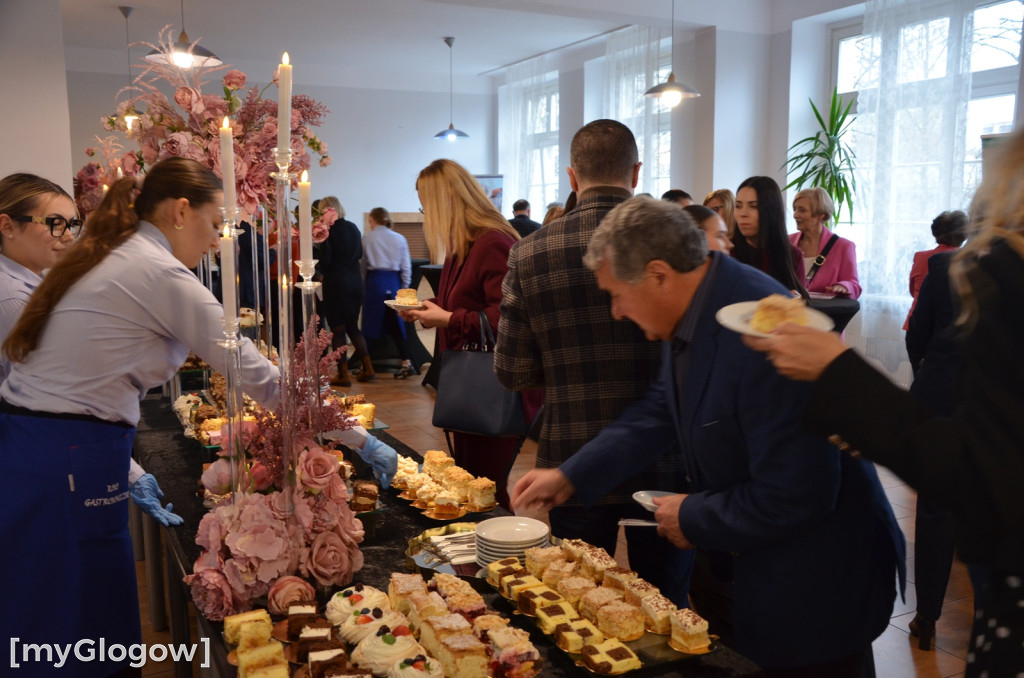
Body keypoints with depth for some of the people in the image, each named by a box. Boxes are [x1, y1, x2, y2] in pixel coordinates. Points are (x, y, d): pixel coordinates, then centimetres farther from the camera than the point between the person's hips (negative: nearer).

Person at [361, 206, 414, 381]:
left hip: (375, 281, -2)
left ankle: (367, 368, 1)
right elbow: (406, 267, 5)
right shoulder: (400, 239, 6)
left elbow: (363, 263, -1)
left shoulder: (367, 237, 0)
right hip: (394, 282, 3)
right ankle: (406, 363, 7)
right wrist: (404, 287, 13)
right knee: (396, 324, 12)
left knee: (370, 324, 3)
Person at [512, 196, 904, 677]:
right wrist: (570, 476, 2)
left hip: (819, 583, -8)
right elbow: (660, 411, 6)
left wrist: (693, 519, -15)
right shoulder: (692, 311, -5)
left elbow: (793, 496, -29)